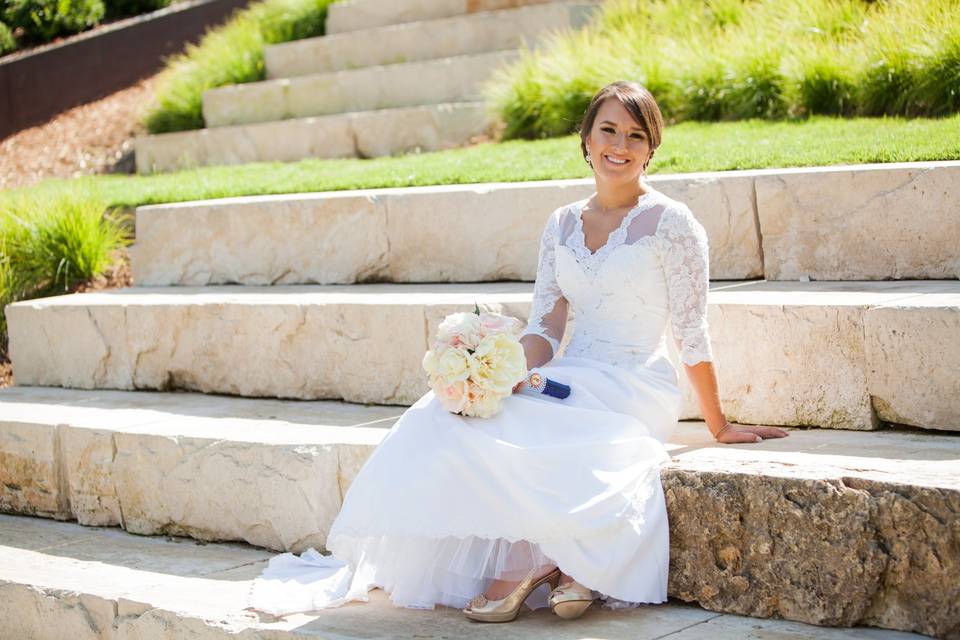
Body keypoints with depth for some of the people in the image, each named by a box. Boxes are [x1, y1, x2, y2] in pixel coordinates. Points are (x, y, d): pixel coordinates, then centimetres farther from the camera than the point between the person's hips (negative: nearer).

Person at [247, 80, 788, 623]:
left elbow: (692, 333, -3)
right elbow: (546, 328, 7)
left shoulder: (669, 222, -4)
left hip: (634, 393, -6)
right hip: (573, 382, 6)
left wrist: (720, 426, -1)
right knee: (451, 410, -20)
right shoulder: (562, 225, 13)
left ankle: (531, 563, -9)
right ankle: (552, 560, -16)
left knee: (489, 429, -27)